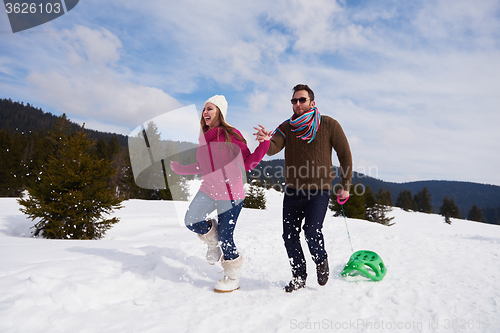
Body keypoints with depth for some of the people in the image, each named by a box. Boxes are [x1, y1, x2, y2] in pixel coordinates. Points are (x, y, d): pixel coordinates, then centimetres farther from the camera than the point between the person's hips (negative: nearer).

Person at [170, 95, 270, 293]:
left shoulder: (232, 135, -9)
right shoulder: (203, 137, 7)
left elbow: (248, 163, -11)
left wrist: (264, 144, -21)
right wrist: (180, 169, 20)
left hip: (230, 194, -5)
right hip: (208, 190, 5)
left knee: (225, 237, 0)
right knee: (191, 221, -18)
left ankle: (232, 277, 26)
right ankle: (213, 238, 16)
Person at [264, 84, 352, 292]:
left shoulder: (329, 125, -3)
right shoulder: (287, 127, 3)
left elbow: (345, 154, 3)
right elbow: (273, 149, -12)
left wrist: (345, 185, 3)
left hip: (319, 190, -3)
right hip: (293, 190, 3)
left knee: (312, 231, -16)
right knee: (289, 235, 4)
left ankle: (321, 262, 19)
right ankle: (299, 276, 25)